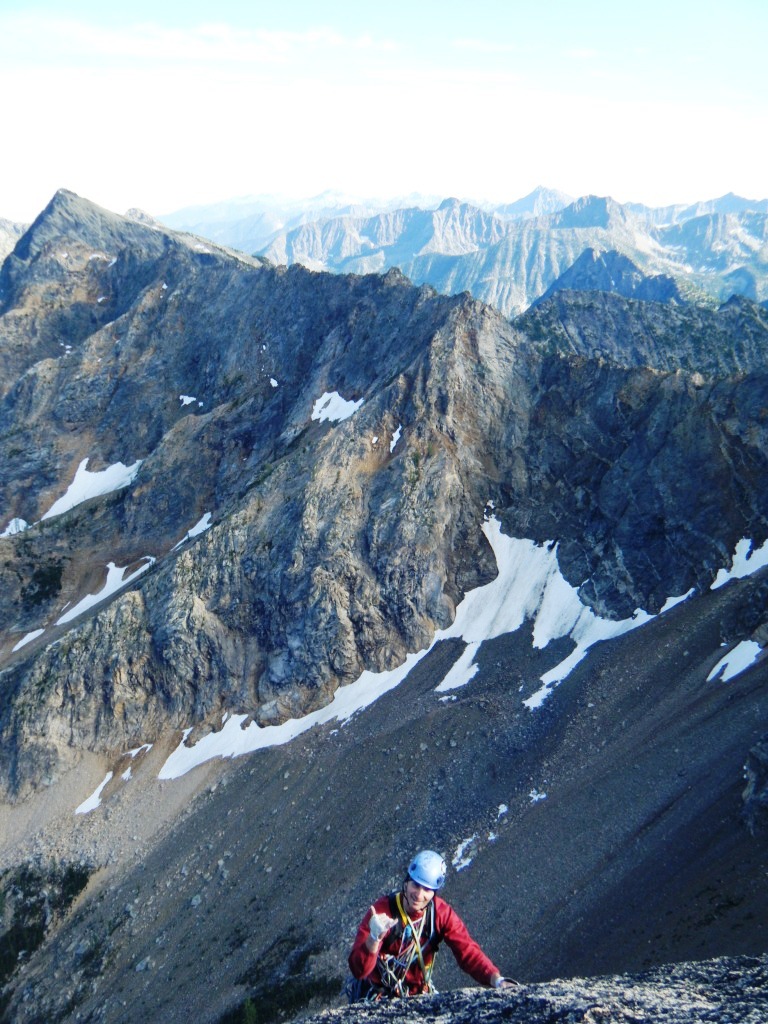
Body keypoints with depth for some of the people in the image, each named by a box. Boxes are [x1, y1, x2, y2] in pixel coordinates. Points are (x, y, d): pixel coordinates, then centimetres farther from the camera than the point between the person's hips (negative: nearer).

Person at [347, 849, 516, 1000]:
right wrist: (374, 938, -45)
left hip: (418, 994, 4)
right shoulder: (381, 911, -22)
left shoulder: (442, 914, -12)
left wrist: (497, 979, -33)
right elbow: (358, 970, -26)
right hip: (376, 997, -3)